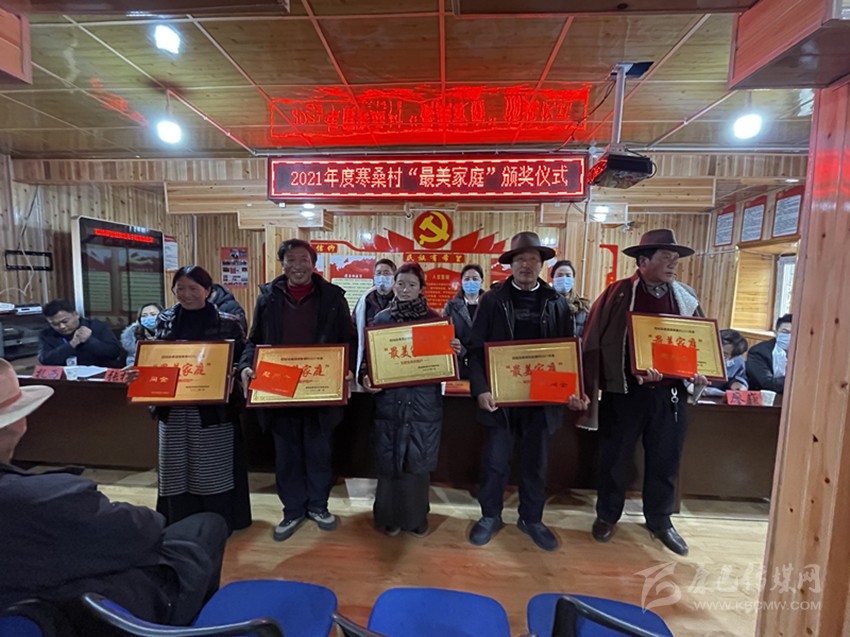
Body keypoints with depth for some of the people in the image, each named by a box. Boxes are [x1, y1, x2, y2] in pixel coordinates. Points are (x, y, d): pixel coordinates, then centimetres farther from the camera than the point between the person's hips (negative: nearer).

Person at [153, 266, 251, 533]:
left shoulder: (228, 323, -7)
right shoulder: (165, 320, 5)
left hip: (213, 408, -3)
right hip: (173, 407, 4)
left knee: (213, 470, 7)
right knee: (176, 469, 14)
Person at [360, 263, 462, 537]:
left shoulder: (434, 319, 1)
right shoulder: (381, 318, 1)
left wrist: (456, 351, -17)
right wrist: (366, 377, -15)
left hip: (424, 400, 0)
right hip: (389, 400, 0)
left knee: (419, 460, 9)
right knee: (389, 459, 9)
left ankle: (417, 516, 30)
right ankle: (390, 515, 30)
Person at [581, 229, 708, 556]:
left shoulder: (687, 297, 7)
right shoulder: (618, 293, -7)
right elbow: (594, 343, -9)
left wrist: (699, 371, -2)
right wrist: (633, 370, -16)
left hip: (670, 394, 4)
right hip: (624, 392, -4)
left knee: (665, 461, 17)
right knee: (615, 458, 11)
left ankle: (660, 521, 39)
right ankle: (607, 516, 33)